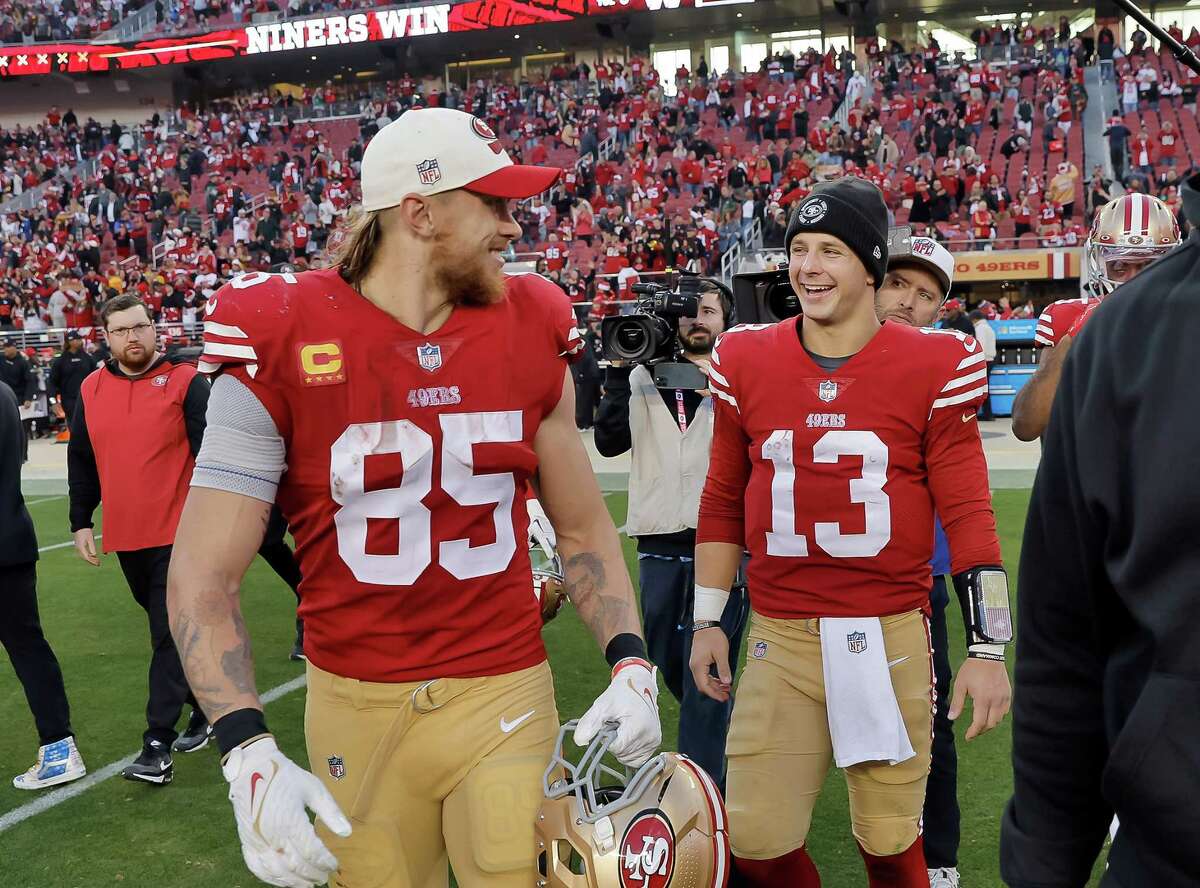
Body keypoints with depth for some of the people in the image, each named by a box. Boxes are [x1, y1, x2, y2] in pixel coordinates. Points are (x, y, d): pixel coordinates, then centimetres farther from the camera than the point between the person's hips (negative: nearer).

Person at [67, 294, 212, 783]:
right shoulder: (91, 390, 7)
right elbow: (81, 461, 15)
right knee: (169, 629, 17)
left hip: (178, 535, -5)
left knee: (170, 635, -6)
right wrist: (81, 522, 13)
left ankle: (158, 747, -4)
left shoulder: (185, 381, -7)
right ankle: (206, 700, 37)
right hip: (125, 537, 5)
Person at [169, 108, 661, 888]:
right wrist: (250, 755, -21)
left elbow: (582, 527, 9)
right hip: (356, 707, -1)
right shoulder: (283, 347, -11)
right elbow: (204, 575, -11)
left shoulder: (531, 333, -1)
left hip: (506, 698, 2)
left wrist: (629, 661, -4)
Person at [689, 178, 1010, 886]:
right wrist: (708, 620, 12)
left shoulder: (934, 367, -3)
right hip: (780, 640, 2)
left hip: (891, 637, -1)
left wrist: (987, 648, -4)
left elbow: (968, 513, -1)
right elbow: (724, 503, 12)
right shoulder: (745, 362, 4)